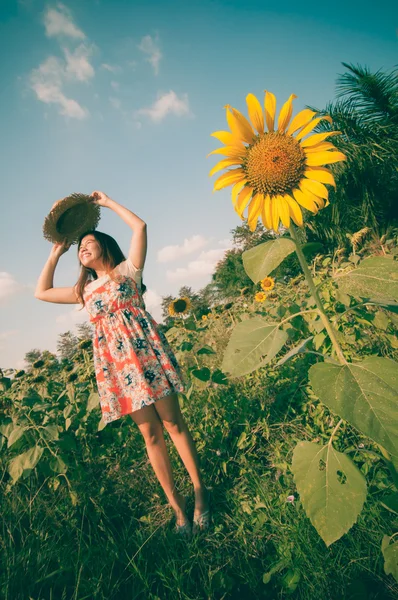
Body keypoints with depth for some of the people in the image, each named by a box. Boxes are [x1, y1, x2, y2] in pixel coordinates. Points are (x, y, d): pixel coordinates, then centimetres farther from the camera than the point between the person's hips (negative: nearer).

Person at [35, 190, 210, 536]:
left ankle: (199, 492, 14)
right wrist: (56, 253, 27)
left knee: (173, 422, 1)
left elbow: (139, 226, 0)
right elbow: (42, 292, 26)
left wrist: (107, 202, 11)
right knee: (150, 433, 5)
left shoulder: (127, 270, 9)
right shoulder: (85, 290, 20)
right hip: (114, 363, 4)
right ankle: (176, 505, 15)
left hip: (144, 351, -3)